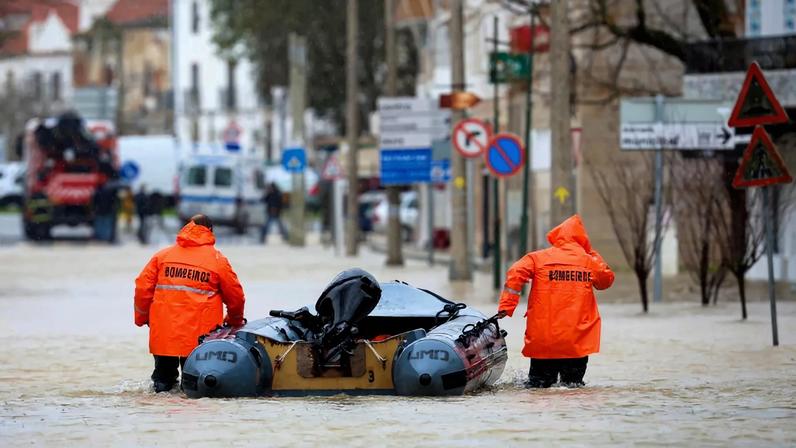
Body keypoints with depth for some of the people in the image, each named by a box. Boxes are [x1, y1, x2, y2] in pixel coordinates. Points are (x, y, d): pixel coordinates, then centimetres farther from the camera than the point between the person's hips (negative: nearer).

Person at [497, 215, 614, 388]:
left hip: (542, 340, 0)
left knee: (539, 386, 7)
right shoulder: (589, 261, 6)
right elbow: (607, 279, 24)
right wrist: (592, 254, 27)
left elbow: (515, 274, -10)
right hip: (577, 342, 0)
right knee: (574, 385, 8)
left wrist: (506, 306, -10)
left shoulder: (537, 258, 3)